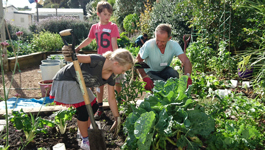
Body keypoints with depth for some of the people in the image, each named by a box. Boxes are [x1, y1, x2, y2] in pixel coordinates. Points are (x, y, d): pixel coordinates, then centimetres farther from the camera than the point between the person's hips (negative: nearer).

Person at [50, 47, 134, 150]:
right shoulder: (98, 61, -32)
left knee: (93, 107, 12)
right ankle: (85, 141, 9)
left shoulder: (110, 77, -7)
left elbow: (111, 99, 0)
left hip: (79, 83, 9)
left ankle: (84, 131, 38)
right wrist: (69, 54, -55)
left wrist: (117, 118, 3)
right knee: (83, 110, -12)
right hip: (66, 80, -8)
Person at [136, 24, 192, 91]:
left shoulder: (174, 45, -21)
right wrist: (145, 78, -28)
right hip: (151, 72, -3)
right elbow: (138, 61, -15)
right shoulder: (148, 45, -26)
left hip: (164, 70, 3)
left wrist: (187, 77, -49)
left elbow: (186, 61, -29)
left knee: (174, 74, -30)